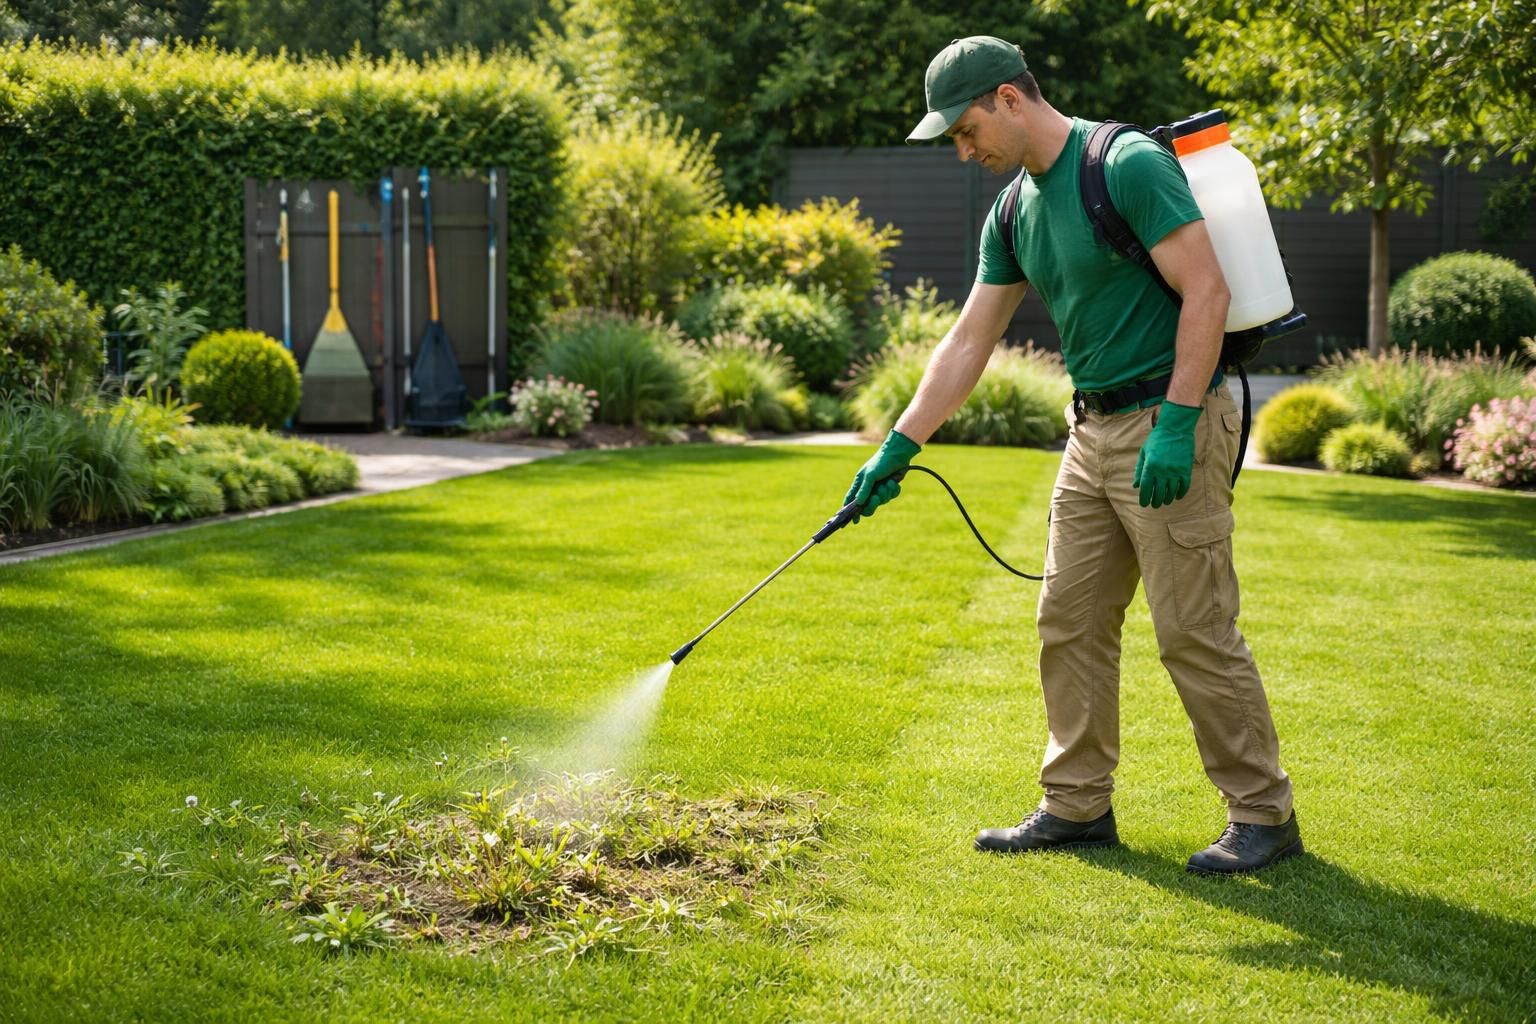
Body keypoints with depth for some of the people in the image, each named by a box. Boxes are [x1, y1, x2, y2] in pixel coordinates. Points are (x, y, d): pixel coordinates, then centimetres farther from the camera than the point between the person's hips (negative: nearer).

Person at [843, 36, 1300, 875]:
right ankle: (1077, 807, 20)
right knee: (1070, 623, 9)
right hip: (1093, 429, 9)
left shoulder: (1128, 164, -14)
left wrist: (1175, 426, -22)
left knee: (1195, 631, -5)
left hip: (1169, 423, -8)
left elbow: (1206, 292, -18)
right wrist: (897, 449, 12)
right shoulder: (1014, 211, 11)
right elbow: (968, 342, 15)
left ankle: (1263, 815, 7)